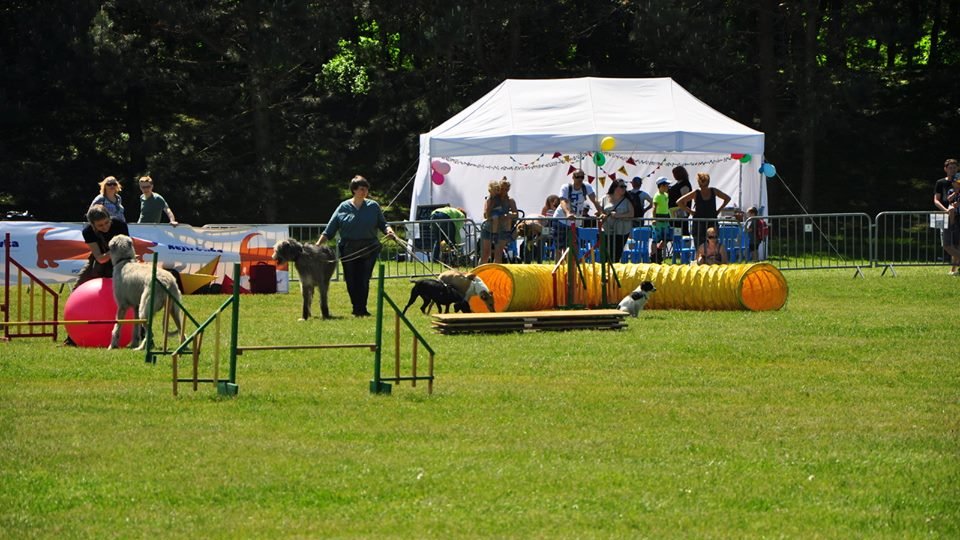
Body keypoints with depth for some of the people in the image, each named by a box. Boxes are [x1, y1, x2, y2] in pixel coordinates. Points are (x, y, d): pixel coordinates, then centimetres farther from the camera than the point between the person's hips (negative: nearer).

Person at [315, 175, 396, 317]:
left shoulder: (373, 207, 6)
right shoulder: (343, 207, 5)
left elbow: (383, 224, 10)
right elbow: (330, 230, 6)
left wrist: (389, 231, -12)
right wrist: (318, 245, 0)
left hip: (368, 250, -1)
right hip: (348, 250, 1)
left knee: (363, 280, -6)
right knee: (351, 281, 2)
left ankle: (361, 309, 3)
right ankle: (357, 309, 16)